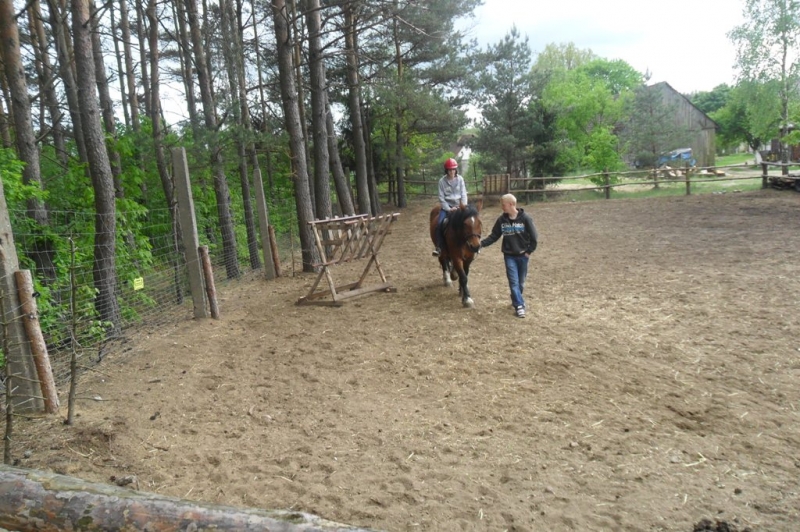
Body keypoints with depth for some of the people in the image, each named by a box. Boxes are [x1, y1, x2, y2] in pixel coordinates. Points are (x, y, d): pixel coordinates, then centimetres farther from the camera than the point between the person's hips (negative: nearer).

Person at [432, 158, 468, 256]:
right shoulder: (442, 181, -4)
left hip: (458, 205, 1)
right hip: (446, 206, -1)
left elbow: (463, 194, -1)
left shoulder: (460, 179, -1)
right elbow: (441, 198, -5)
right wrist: (449, 209, -14)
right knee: (439, 223, -22)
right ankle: (439, 247, -13)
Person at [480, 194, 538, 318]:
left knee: (521, 282, 13)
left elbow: (534, 237, -7)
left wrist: (529, 251, -7)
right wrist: (482, 243, -13)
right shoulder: (502, 219, -4)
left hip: (523, 255, -1)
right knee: (513, 282, -4)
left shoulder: (525, 218, -13)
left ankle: (516, 299, 35)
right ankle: (519, 305, 2)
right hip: (509, 255, 1)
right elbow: (494, 236, -1)